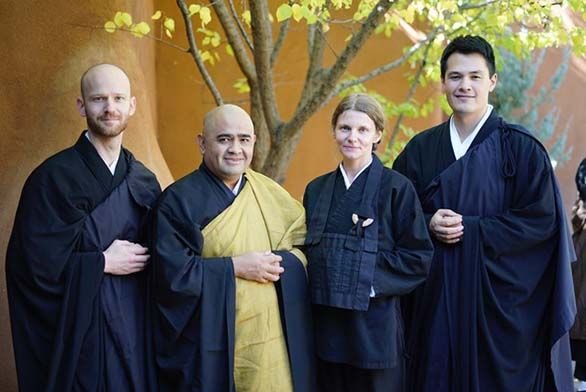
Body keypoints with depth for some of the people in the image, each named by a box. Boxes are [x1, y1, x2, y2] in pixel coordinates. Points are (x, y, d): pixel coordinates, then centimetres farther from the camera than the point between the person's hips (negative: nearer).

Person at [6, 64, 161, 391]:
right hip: (79, 334, -4)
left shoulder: (144, 182, 8)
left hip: (135, 330, 5)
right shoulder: (54, 177, -8)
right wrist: (103, 262, -11)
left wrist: (143, 261, -7)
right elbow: (32, 262, -13)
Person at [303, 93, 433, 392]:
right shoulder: (317, 190, 9)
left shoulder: (397, 188, -6)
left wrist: (371, 276, -16)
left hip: (374, 325, -4)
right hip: (325, 322, 4)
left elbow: (418, 257, -7)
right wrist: (316, 280, 0)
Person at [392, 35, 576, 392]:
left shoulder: (520, 147, -3)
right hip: (438, 298, 3)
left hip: (501, 297, -3)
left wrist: (468, 229, -13)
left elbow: (541, 220, -9)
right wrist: (430, 225, -11)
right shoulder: (421, 149, 8)